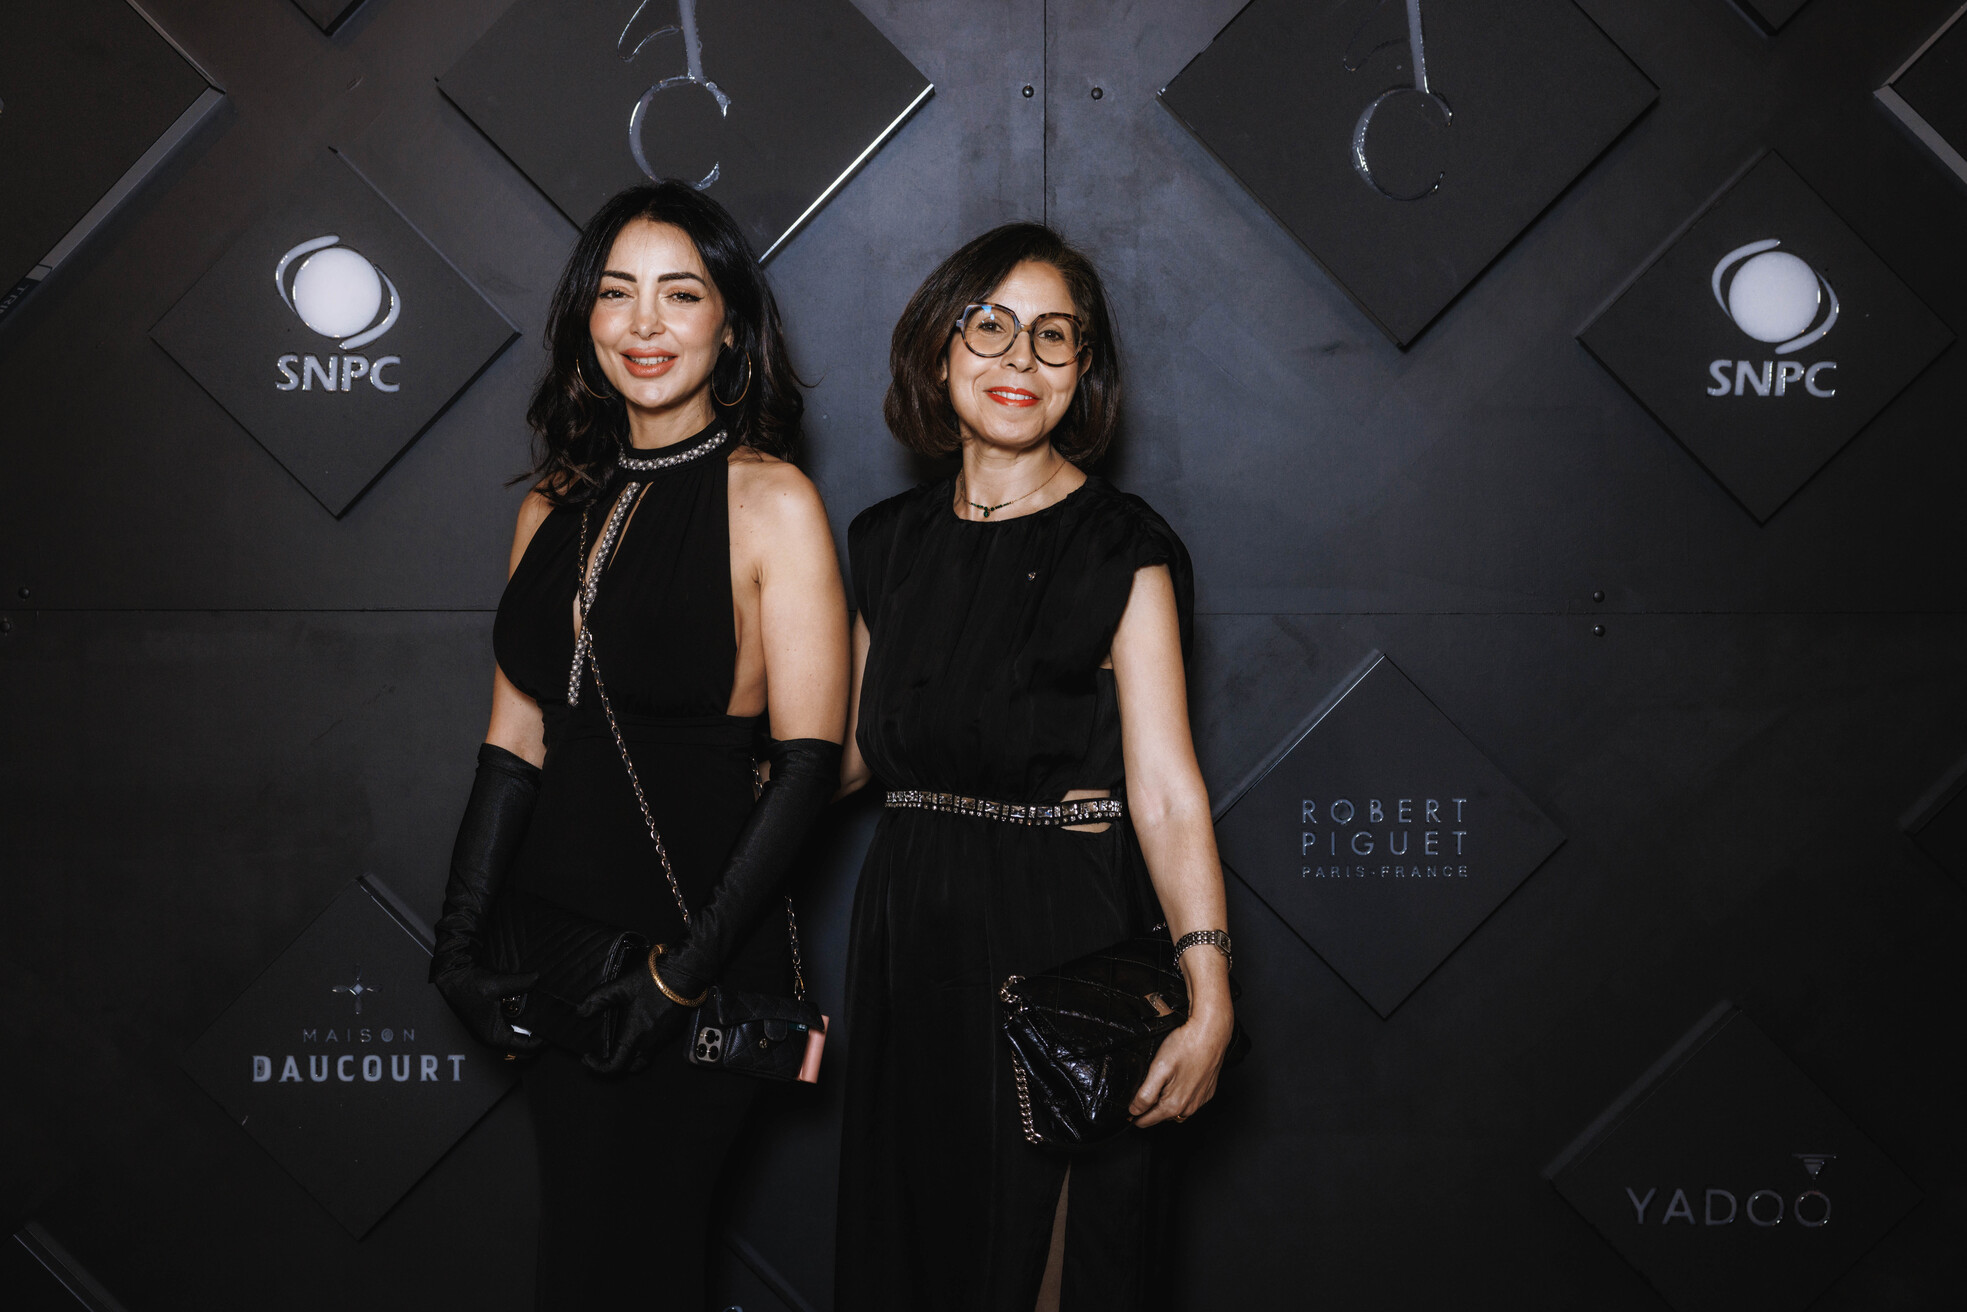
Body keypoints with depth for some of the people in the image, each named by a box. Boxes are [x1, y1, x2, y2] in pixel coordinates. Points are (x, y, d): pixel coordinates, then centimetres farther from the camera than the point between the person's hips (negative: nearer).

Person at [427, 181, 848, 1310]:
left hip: (698, 937, -5)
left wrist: (684, 974, -15)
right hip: (553, 938, 5)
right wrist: (461, 941, 3)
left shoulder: (772, 503, -10)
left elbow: (808, 763, -13)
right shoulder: (558, 503, 8)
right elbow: (518, 733, 10)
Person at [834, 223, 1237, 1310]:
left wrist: (1208, 998, -24)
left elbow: (1165, 791, -15)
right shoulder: (890, 542, 8)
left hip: (1065, 932, -5)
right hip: (912, 926, 5)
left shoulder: (1122, 550, -7)